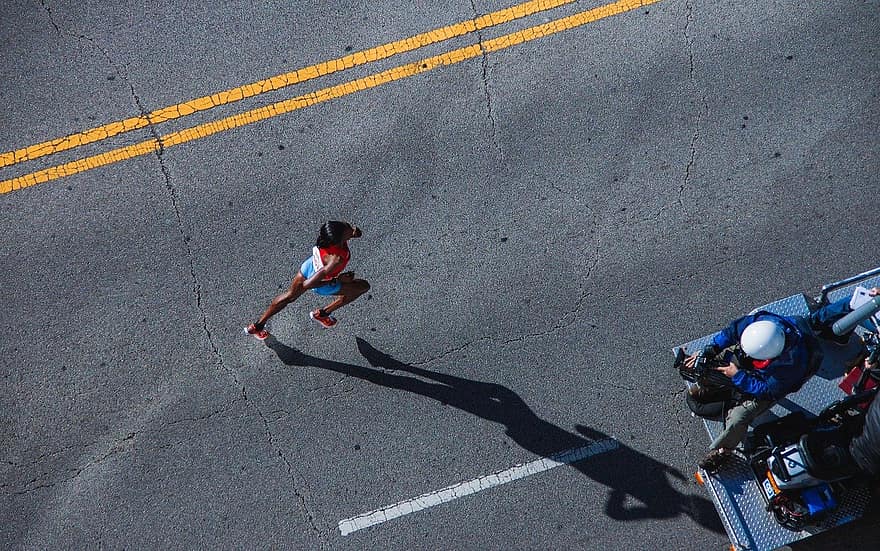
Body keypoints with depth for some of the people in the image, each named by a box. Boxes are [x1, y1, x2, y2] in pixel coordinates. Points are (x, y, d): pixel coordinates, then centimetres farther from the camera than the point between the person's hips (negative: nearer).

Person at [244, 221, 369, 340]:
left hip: (309, 266, 6)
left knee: (290, 295, 30)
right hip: (323, 285, -6)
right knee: (363, 286, 12)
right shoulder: (337, 259, -45)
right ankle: (322, 313, 25)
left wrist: (353, 231, -26)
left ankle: (257, 326, 47)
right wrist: (337, 280, -28)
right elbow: (308, 284, -37)